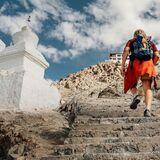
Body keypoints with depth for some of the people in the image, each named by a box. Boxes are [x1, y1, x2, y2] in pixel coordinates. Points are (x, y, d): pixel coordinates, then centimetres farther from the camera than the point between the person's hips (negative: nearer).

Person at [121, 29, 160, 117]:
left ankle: (136, 96, -12)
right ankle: (148, 109, -22)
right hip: (148, 64, 1)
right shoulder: (151, 42, 28)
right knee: (147, 89, -1)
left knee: (132, 84, 19)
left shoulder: (131, 41, 23)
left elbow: (126, 50, 0)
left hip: (135, 63, -1)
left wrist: (123, 65, -2)